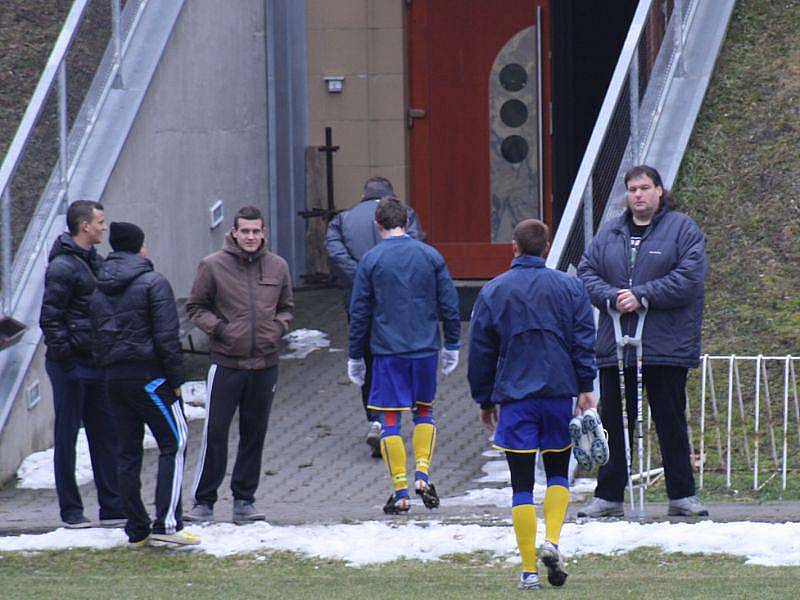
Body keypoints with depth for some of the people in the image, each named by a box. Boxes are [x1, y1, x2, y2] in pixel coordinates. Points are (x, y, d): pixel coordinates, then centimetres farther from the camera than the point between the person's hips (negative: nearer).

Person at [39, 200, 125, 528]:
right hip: (71, 365, -8)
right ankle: (70, 510, 5)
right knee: (67, 436, 0)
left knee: (106, 434, 8)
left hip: (96, 363, 8)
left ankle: (113, 507, 12)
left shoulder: (95, 262, 14)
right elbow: (50, 319, -15)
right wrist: (64, 354, -18)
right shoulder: (62, 267, -13)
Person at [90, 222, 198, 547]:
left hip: (114, 377, 7)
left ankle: (137, 529, 11)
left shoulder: (99, 291, 13)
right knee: (174, 444, -1)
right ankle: (167, 522, -12)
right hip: (149, 375, -7)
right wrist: (175, 379, -8)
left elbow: (97, 339, 15)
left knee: (127, 453, 10)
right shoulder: (153, 283, -8)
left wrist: (108, 372, 18)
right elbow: (167, 337, -13)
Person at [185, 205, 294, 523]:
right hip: (226, 363, -3)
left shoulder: (277, 267, 6)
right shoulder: (213, 266, -4)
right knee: (215, 432, -6)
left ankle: (244, 500, 17)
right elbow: (196, 307, 3)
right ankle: (204, 500, 2)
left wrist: (277, 329, -1)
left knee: (255, 434, 8)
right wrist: (219, 328, -11)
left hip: (264, 364, 3)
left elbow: (286, 307, 18)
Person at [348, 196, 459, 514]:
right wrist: (451, 345, 16)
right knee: (424, 410, 20)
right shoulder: (431, 256, 2)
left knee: (390, 419, 2)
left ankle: (400, 493, 0)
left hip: (387, 352, -2)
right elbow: (449, 305, 5)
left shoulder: (370, 260, -4)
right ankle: (422, 473, 4)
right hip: (425, 349, 3)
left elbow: (359, 313, -1)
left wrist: (356, 356, 8)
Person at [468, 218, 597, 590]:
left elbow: (481, 351, 7)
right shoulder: (569, 287, 4)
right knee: (558, 471, 16)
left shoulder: (493, 292, 4)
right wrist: (585, 388, 0)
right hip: (560, 392, 1)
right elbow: (583, 341, -1)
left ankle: (529, 570, -3)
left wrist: (485, 400, 15)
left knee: (521, 483, 1)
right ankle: (552, 540, -7)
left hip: (513, 396, -1)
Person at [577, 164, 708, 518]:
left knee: (670, 422, 3)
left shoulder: (682, 230, 0)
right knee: (614, 422, 6)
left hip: (666, 346, -3)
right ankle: (608, 496, 13)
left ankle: (682, 495, 11)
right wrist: (613, 298, -12)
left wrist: (641, 296, -16)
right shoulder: (609, 234, 12)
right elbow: (587, 273, 7)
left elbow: (688, 278, -12)